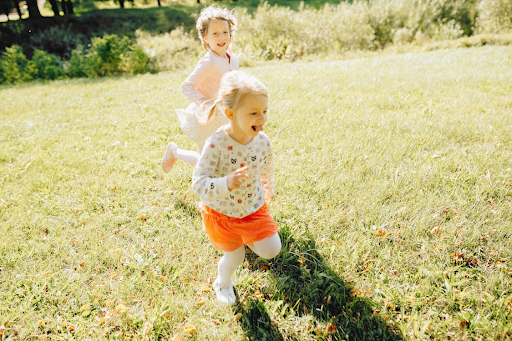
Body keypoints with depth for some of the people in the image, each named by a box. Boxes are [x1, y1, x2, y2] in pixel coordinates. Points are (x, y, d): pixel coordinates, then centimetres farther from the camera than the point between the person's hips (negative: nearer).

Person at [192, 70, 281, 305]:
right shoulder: (216, 144, -31)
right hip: (221, 212, -3)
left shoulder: (262, 141, -16)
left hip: (254, 209, 4)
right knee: (234, 257, 12)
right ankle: (223, 284, 48)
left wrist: (269, 189, 23)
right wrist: (226, 183, -51)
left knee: (271, 251, -2)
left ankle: (246, 238, 32)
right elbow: (199, 184, -34)